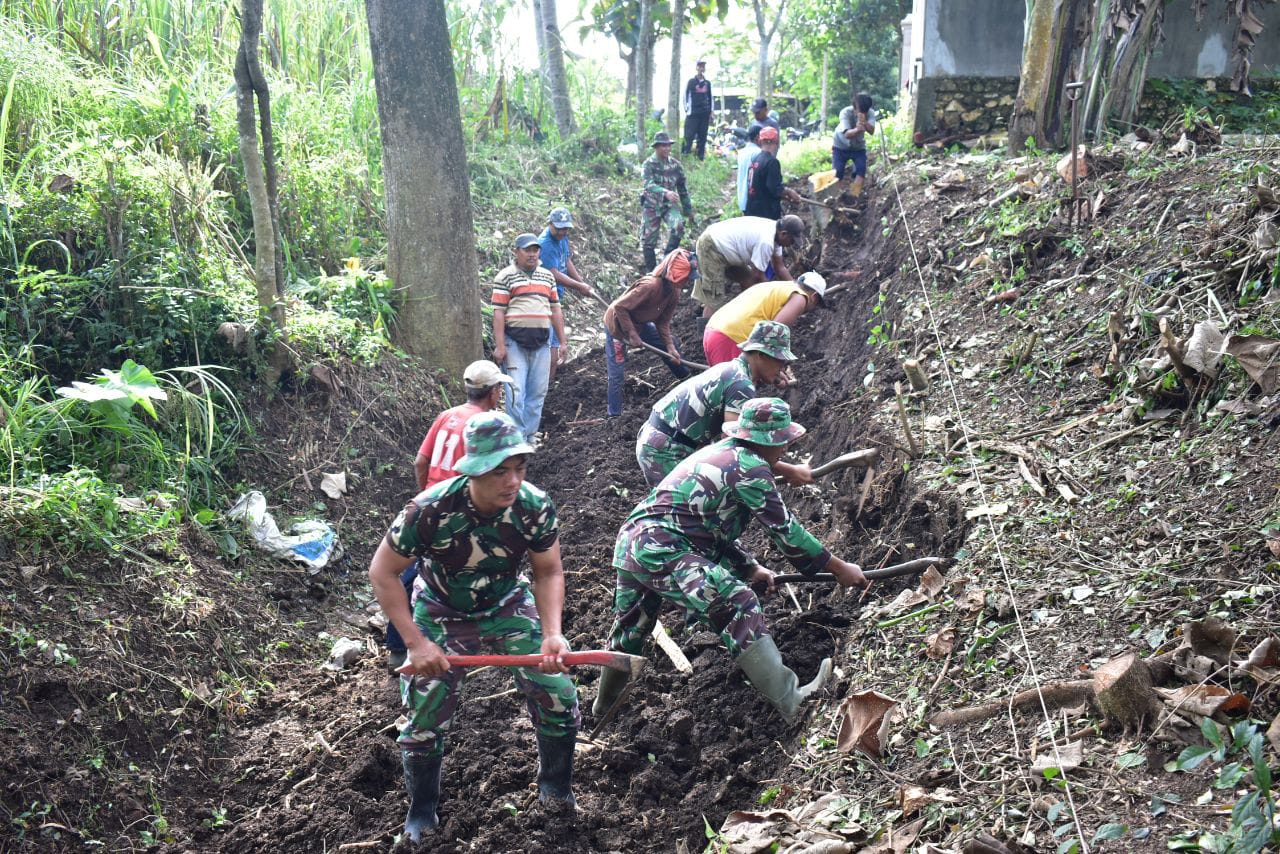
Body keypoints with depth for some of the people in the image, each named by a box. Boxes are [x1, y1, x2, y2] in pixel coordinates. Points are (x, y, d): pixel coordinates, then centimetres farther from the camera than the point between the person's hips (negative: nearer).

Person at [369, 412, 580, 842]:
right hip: (442, 615, -2)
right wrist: (416, 644, -24)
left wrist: (553, 634, -26)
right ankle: (421, 814, 24)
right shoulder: (430, 510, -32)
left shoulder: (535, 507, -25)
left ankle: (555, 790, 23)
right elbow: (382, 572, -20)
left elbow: (549, 572, -10)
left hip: (509, 607, 2)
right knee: (425, 717, -3)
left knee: (558, 695, -5)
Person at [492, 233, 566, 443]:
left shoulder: (547, 276, 16)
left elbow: (556, 310, 18)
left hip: (541, 342, 5)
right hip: (514, 341, -5)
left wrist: (562, 341, 13)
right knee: (516, 391, -8)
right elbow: (498, 313, -6)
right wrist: (499, 346, -13)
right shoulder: (505, 276, -1)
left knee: (538, 392, 6)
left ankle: (530, 436, 14)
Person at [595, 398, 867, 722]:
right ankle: (790, 700, -20)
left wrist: (749, 568, 30)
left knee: (630, 628, 27)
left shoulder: (717, 453, 21)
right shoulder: (750, 467, -7)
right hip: (662, 552, -10)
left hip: (630, 541, 10)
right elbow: (784, 530, -5)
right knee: (737, 605, -14)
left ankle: (604, 706, 47)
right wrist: (839, 568, 3)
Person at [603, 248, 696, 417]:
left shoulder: (674, 292, -12)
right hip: (617, 324, -8)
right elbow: (620, 307, -34)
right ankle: (614, 415, 5)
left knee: (671, 345, 12)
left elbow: (663, 322, -5)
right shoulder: (649, 286, -38)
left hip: (640, 324, 8)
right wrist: (632, 334, -28)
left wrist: (670, 347, -16)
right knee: (617, 374, -6)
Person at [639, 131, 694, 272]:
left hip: (670, 205, 2)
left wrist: (688, 209, 14)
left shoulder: (675, 165, 2)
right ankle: (650, 270, 20)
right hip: (651, 206, -2)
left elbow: (682, 188, 11)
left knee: (678, 227, -25)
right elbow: (649, 185, -29)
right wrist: (666, 193, -47)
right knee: (649, 239, 3)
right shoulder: (649, 164, -12)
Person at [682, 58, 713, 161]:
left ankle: (701, 157, 10)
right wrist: (686, 110, -5)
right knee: (689, 136, -9)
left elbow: (710, 97, 18)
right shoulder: (691, 81, 0)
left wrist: (711, 112, 13)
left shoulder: (707, 83, 13)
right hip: (693, 113, -4)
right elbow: (685, 95, 1)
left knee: (702, 136, 5)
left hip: (705, 114, 5)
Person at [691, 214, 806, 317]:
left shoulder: (773, 230, 0)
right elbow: (757, 275, -19)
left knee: (748, 281, 12)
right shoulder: (766, 242, -29)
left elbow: (780, 267, 10)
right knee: (716, 299, -12)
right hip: (710, 246, -10)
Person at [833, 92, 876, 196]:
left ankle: (855, 195, -5)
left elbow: (871, 131, -40)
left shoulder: (870, 113, -24)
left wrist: (865, 123, -60)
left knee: (861, 169, -12)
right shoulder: (845, 112, -33)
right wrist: (857, 130, -66)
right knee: (837, 172, -8)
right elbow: (847, 134, -45)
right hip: (841, 146, -2)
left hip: (858, 146, 2)